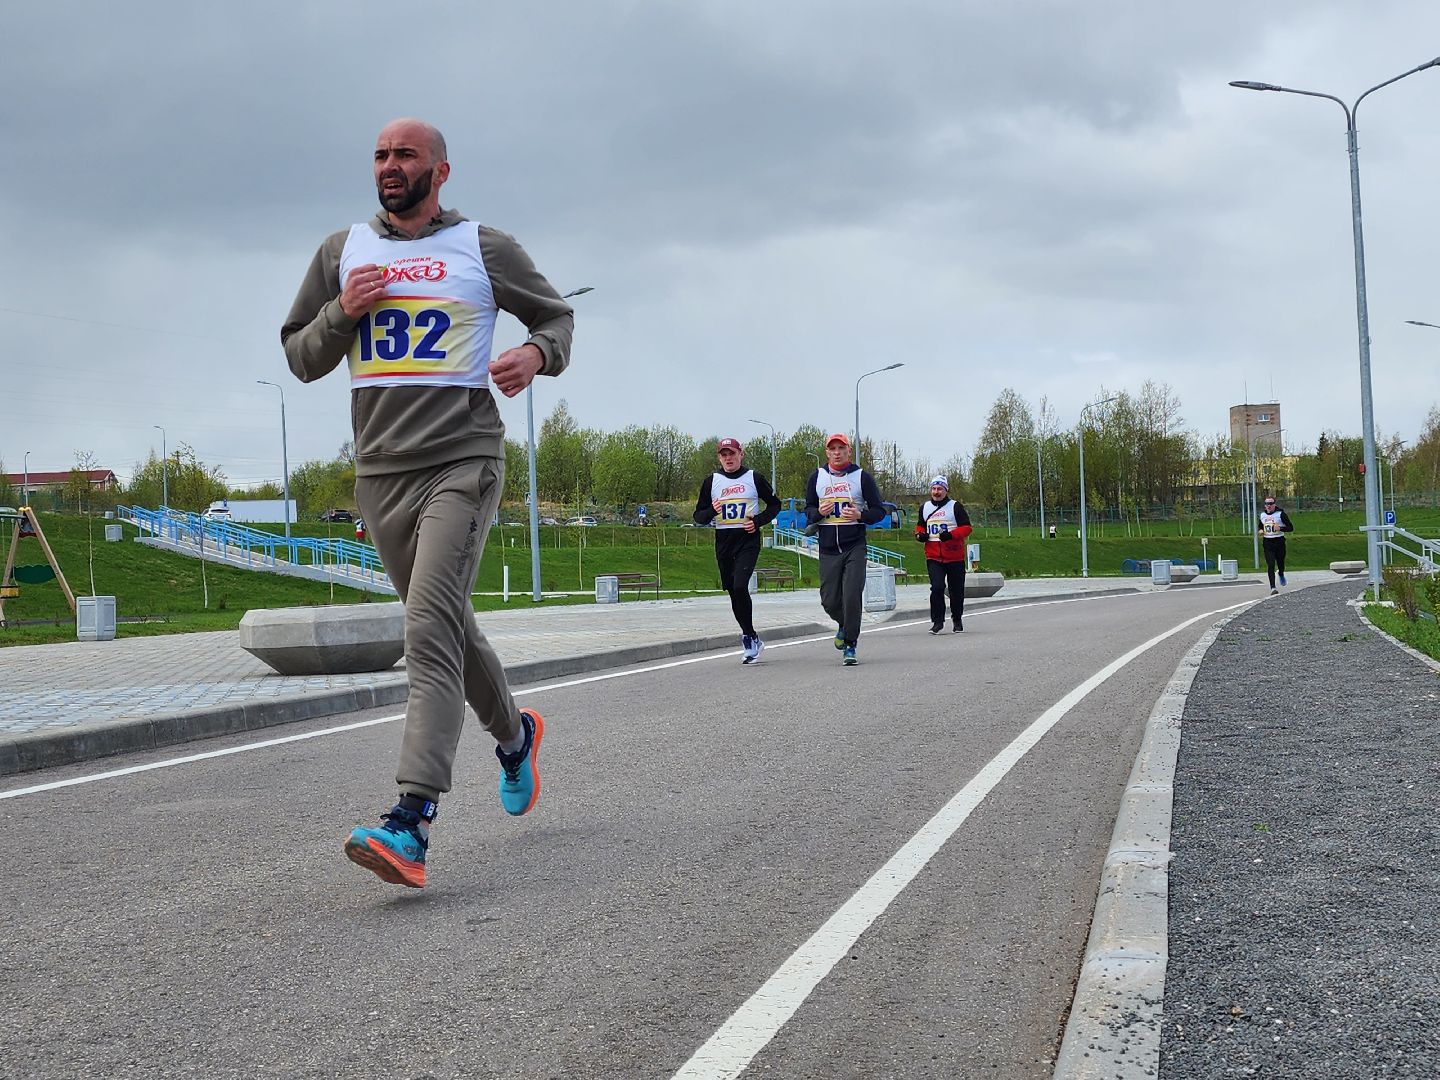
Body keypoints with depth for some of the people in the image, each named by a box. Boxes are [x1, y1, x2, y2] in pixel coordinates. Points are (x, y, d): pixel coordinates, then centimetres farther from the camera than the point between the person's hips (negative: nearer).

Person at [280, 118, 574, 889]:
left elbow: (556, 315, 15)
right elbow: (299, 358, 15)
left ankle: (410, 825, -27)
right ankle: (514, 734, 43)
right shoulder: (342, 251, 12)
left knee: (430, 631, -19)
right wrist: (342, 313, -6)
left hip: (461, 463, -5)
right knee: (447, 629, 15)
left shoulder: (485, 248, 4)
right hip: (380, 471, 5)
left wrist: (537, 354, -8)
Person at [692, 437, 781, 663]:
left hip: (748, 540, -4)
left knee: (740, 586, -21)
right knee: (733, 592, 7)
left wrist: (758, 521, -5)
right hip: (723, 542, 4)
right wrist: (712, 511, -12)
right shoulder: (711, 482, 8)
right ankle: (752, 638, 22)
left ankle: (749, 636, -9)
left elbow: (774, 504, 11)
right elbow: (698, 516, 10)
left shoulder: (754, 478, 3)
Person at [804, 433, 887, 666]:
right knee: (829, 600, 1)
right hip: (828, 548, 3)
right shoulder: (817, 477, 10)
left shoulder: (862, 476, 2)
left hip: (855, 546, -2)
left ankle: (850, 645, -2)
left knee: (852, 596, -13)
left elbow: (879, 511, 4)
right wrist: (819, 512, -7)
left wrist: (860, 515, -16)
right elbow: (808, 509, 16)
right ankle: (844, 625, 33)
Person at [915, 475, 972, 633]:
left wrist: (951, 534, -22)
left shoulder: (955, 506, -4)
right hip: (933, 556, 2)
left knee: (957, 590, 10)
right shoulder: (924, 508, 10)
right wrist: (920, 534, 2)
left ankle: (957, 620, 30)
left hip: (955, 556, -2)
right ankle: (937, 621, -3)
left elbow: (966, 527, -6)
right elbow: (921, 525, 25)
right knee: (937, 587, -14)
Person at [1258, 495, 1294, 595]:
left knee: (1280, 562, 13)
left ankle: (1281, 575, 49)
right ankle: (1273, 587, -14)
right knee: (1270, 565, -10)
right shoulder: (1262, 515, 8)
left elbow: (1291, 528, -7)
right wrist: (1260, 530, 3)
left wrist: (1280, 528, -23)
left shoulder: (1280, 513, -6)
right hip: (1267, 543, 2)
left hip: (1279, 541, -2)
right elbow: (1259, 526, 26)